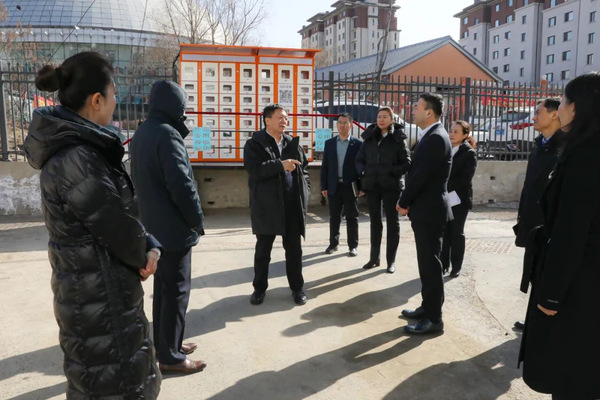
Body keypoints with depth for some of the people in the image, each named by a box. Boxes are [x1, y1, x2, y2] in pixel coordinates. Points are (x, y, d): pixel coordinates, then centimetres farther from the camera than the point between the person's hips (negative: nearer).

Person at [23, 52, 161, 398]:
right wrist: (144, 257, -1)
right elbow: (121, 229, -22)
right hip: (99, 304, -9)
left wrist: (150, 247, -9)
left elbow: (122, 211, 8)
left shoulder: (84, 149, 5)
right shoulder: (74, 161, -26)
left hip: (100, 294, 9)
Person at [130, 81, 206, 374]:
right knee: (176, 291, 1)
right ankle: (170, 356, 12)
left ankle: (162, 344, 31)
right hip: (173, 227, -9)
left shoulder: (141, 133, 10)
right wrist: (197, 219, -11)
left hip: (153, 224, 9)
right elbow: (182, 184, -24)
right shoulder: (167, 134, -19)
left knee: (162, 287, 19)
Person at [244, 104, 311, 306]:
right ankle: (259, 288, 24)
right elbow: (254, 170, -18)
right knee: (263, 250, 9)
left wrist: (305, 194, 2)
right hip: (266, 205, -3)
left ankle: (297, 287, 24)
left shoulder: (293, 143, 10)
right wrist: (280, 165, -23)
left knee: (294, 249, 10)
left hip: (292, 205, 3)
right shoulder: (254, 143, -3)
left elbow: (303, 169, 14)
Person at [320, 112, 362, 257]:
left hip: (350, 187, -2)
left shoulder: (358, 144, 0)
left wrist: (361, 187, -6)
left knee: (352, 218, 5)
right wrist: (324, 186, 2)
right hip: (334, 186, 3)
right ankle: (333, 243, 22)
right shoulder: (329, 143, 8)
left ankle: (353, 246, 13)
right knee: (334, 217, 10)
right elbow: (325, 166, 7)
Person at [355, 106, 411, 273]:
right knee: (375, 221, 11)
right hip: (372, 185, 4)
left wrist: (391, 172, -17)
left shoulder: (398, 139, -2)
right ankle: (374, 258, 21)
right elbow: (359, 159, 12)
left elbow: (407, 164, -4)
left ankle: (391, 260, 11)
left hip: (391, 185, -3)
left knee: (392, 222, 4)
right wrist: (363, 173, -6)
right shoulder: (369, 137, 8)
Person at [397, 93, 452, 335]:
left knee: (431, 264, -2)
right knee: (427, 263, 17)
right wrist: (407, 201, 7)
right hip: (425, 209, 10)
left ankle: (434, 319, 7)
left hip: (430, 210, -10)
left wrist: (404, 203, -9)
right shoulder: (430, 136, 14)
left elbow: (421, 176, -21)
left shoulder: (436, 138, -18)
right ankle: (428, 307, 29)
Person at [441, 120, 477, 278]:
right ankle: (444, 264, 17)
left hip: (459, 199, -4)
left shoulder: (469, 153, -5)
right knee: (444, 232, 7)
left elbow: (465, 179, -13)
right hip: (444, 199, 4)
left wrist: (445, 188, -17)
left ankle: (456, 267, 14)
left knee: (457, 233, 4)